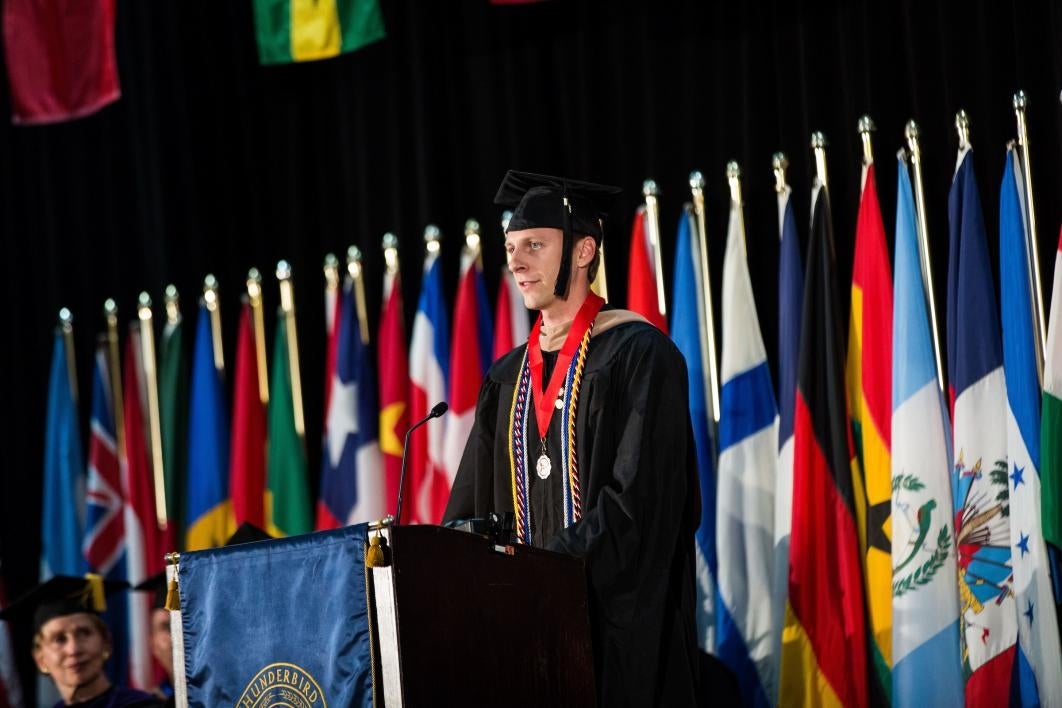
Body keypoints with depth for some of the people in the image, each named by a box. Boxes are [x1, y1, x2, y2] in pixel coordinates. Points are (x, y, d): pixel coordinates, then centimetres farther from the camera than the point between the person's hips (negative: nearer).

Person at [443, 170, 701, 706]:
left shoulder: (637, 354, -5)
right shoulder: (508, 376, 15)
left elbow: (639, 496, -14)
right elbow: (474, 502, 14)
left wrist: (555, 566, -21)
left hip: (616, 612, -6)